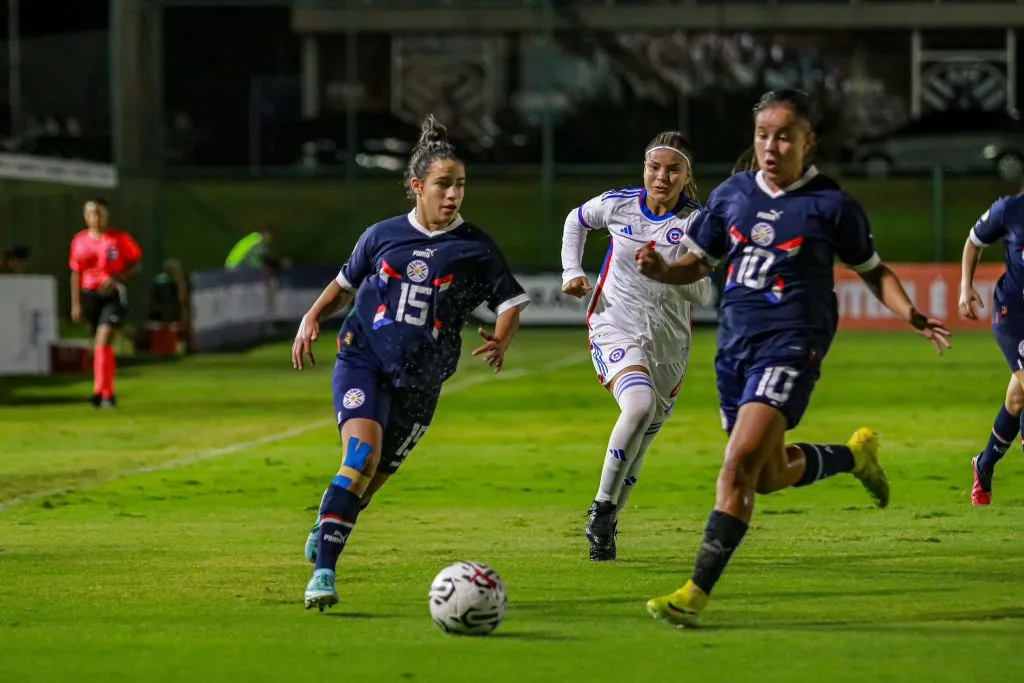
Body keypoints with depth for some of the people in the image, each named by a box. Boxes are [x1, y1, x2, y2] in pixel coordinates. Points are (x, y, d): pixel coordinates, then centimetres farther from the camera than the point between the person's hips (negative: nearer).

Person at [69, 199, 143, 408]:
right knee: (102, 345, 13)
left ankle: (101, 392, -21)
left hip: (113, 294, -4)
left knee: (103, 341, -19)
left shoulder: (119, 239, -5)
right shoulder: (80, 241, 6)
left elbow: (137, 264, -1)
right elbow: (76, 273, 11)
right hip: (89, 295, 4)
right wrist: (76, 304, 9)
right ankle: (109, 394, 25)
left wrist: (117, 279, -17)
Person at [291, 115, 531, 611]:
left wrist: (501, 340, -15)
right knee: (362, 454, -25)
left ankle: (323, 532, 37)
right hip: (362, 360, -1)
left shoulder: (476, 249, 1)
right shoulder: (382, 236, 5)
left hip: (419, 381, 1)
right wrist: (312, 318, 7)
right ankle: (323, 571, -24)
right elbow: (346, 283, 21)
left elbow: (511, 304, 4)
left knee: (370, 478, 5)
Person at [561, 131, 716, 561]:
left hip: (669, 341, 2)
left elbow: (706, 296, -10)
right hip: (616, 327, -2)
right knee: (639, 405, -31)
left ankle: (605, 529, 29)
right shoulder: (618, 204, -4)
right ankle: (603, 506, -18)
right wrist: (571, 272, 8)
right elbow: (576, 222, 19)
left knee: (641, 443, 9)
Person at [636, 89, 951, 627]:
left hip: (791, 346, -6)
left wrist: (912, 315, -7)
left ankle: (697, 592, -20)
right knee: (771, 477, 15)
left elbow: (872, 270, 8)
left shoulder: (830, 205, -3)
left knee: (741, 463, -20)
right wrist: (660, 270, -6)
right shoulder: (731, 195, 7)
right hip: (736, 343, 6)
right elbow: (696, 263, 16)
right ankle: (856, 454, 45)